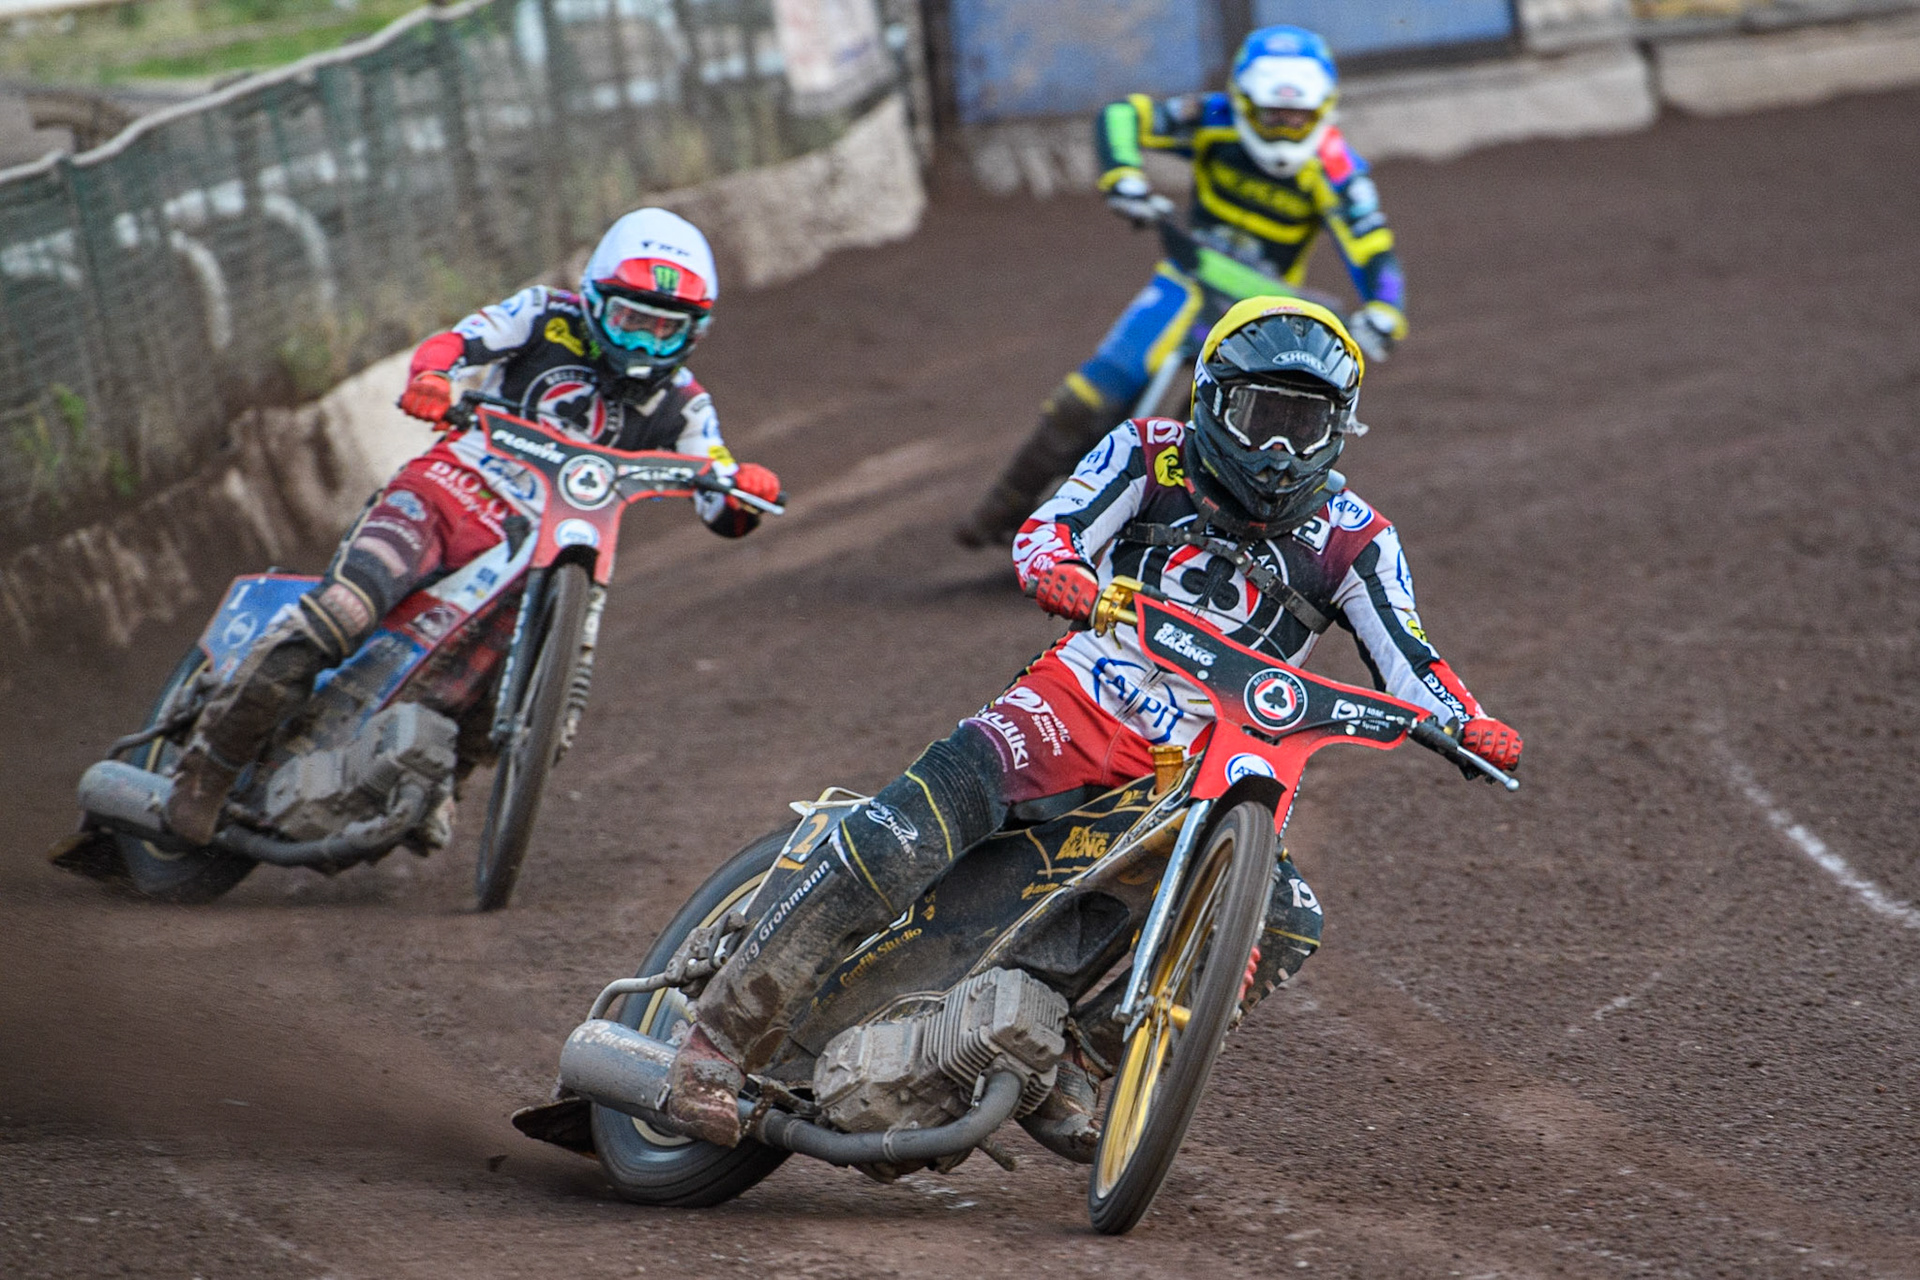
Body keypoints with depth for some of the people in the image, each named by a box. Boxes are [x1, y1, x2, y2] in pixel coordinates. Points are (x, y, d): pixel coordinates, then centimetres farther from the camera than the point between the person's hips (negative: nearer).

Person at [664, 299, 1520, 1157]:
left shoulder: (1352, 539, 8)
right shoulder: (1151, 455, 5)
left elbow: (1405, 661, 1)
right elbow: (1047, 529, -6)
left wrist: (1469, 724, -20)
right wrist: (1058, 572, -30)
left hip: (1200, 771, 3)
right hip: (1077, 706, -3)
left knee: (1284, 923, -19)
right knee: (896, 846, -25)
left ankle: (1062, 1065, -7)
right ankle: (715, 1052, -21)